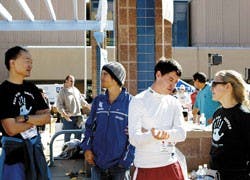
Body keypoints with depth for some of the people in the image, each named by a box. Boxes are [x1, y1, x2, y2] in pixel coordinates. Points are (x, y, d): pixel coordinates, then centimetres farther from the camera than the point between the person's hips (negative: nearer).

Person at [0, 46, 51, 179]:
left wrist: (25, 118, -14)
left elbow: (47, 117, 3)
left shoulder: (31, 88, 7)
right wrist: (36, 119, -6)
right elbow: (12, 129, -19)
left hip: (36, 148, 6)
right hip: (14, 151, -6)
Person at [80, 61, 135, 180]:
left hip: (119, 165, -4)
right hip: (97, 163, 4)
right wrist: (87, 148, -2)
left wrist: (126, 161, -12)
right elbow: (89, 126, 12)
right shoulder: (98, 101, 5)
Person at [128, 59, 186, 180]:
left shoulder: (174, 103, 6)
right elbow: (134, 139, -15)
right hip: (146, 167, -4)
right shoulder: (138, 101, -7)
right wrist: (152, 135, -34)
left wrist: (160, 133, -20)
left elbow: (181, 134, -5)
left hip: (171, 165, 4)